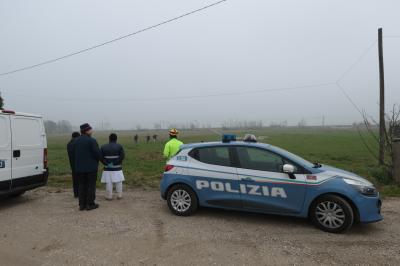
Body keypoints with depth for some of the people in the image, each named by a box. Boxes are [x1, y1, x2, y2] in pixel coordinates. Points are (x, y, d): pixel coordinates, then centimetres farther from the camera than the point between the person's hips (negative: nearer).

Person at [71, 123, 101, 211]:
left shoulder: (76, 141, 8)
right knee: (91, 185, 2)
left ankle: (82, 204, 15)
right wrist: (98, 158, 4)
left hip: (79, 168, 6)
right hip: (91, 167, -6)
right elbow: (97, 153, -16)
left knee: (82, 185, 12)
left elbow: (73, 155, 12)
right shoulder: (91, 140, -15)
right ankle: (90, 204, 6)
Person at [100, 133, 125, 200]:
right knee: (118, 182, 9)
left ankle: (109, 196, 11)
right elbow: (122, 156, -12)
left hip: (108, 168, 1)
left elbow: (100, 157, -5)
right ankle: (119, 195, 15)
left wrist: (106, 163, -6)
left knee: (108, 183, 6)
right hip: (117, 168, -1)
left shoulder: (103, 147, 3)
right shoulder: (119, 146, -1)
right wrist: (115, 163, -10)